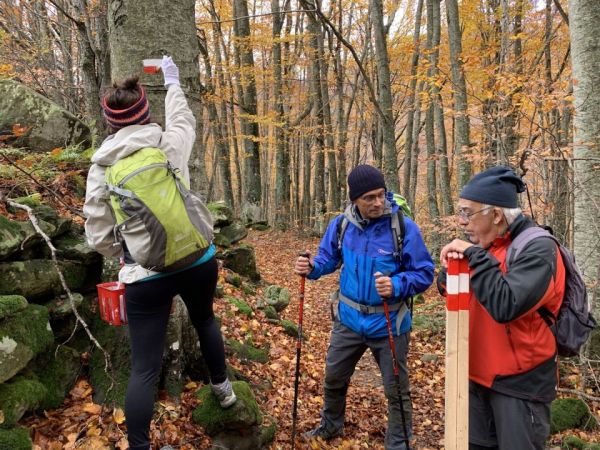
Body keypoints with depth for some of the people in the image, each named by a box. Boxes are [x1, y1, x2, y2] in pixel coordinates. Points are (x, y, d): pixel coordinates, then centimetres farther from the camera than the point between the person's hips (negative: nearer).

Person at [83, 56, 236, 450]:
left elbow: (99, 236, 1)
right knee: (205, 318, 31)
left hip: (144, 276, -2)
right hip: (198, 260, 2)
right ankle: (223, 388, 49)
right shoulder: (172, 145, -3)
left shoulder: (102, 167, -2)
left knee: (144, 368, 5)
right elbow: (183, 119, 22)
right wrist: (172, 83, 37)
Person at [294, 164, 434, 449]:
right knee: (333, 377, 21)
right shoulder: (341, 224, -8)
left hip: (388, 324, -3)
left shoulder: (404, 227, -19)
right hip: (348, 319, 4)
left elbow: (425, 273, -15)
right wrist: (311, 267, -16)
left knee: (396, 390, 13)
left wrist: (397, 285, -33)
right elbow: (328, 258, 6)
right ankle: (330, 426, 49)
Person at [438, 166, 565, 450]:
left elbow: (505, 307, -32)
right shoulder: (481, 244, 3)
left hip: (520, 381, -7)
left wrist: (475, 256, -28)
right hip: (479, 374, 7)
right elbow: (447, 289, 8)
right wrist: (452, 266, -12)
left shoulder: (537, 249, -20)